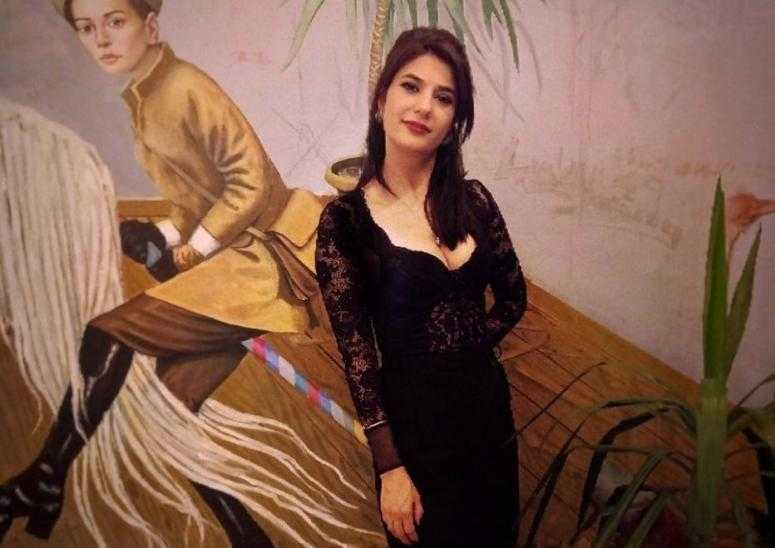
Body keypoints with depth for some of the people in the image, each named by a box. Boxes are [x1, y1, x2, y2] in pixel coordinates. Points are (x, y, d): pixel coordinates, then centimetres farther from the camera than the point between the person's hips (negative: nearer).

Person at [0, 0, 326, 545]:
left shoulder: (185, 86, -11)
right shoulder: (140, 101, 16)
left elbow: (253, 178, -15)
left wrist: (193, 248, -10)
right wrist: (166, 240, 4)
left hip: (261, 252, -9)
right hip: (222, 252, 9)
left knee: (108, 336, -16)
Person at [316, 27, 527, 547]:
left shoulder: (473, 199, -2)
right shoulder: (346, 218, -13)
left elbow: (513, 298, 9)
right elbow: (356, 350, -14)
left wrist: (465, 347, -4)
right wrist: (389, 467, -14)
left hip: (489, 408, 5)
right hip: (414, 422, -4)